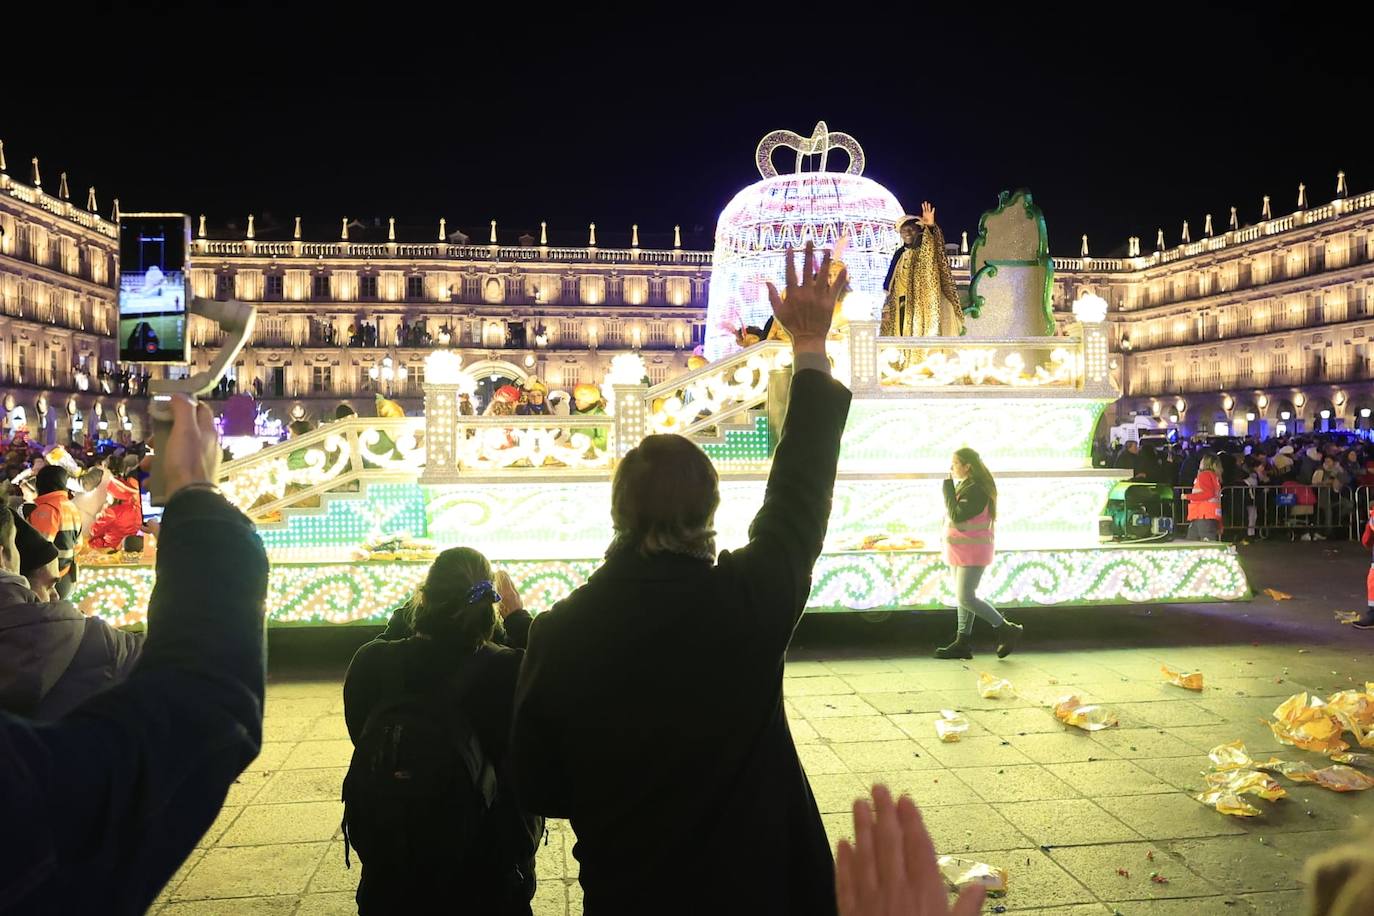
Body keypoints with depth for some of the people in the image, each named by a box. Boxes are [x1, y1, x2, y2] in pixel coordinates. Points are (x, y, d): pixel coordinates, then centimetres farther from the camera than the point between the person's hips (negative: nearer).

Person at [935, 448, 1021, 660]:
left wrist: (948, 487, -19)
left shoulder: (975, 490, -19)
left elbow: (956, 516, -25)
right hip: (961, 550, 10)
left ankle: (1007, 630, 2)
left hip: (972, 551, -10)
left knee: (966, 598, -10)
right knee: (963, 598, 11)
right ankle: (962, 643, 16)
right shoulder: (964, 486, 13)